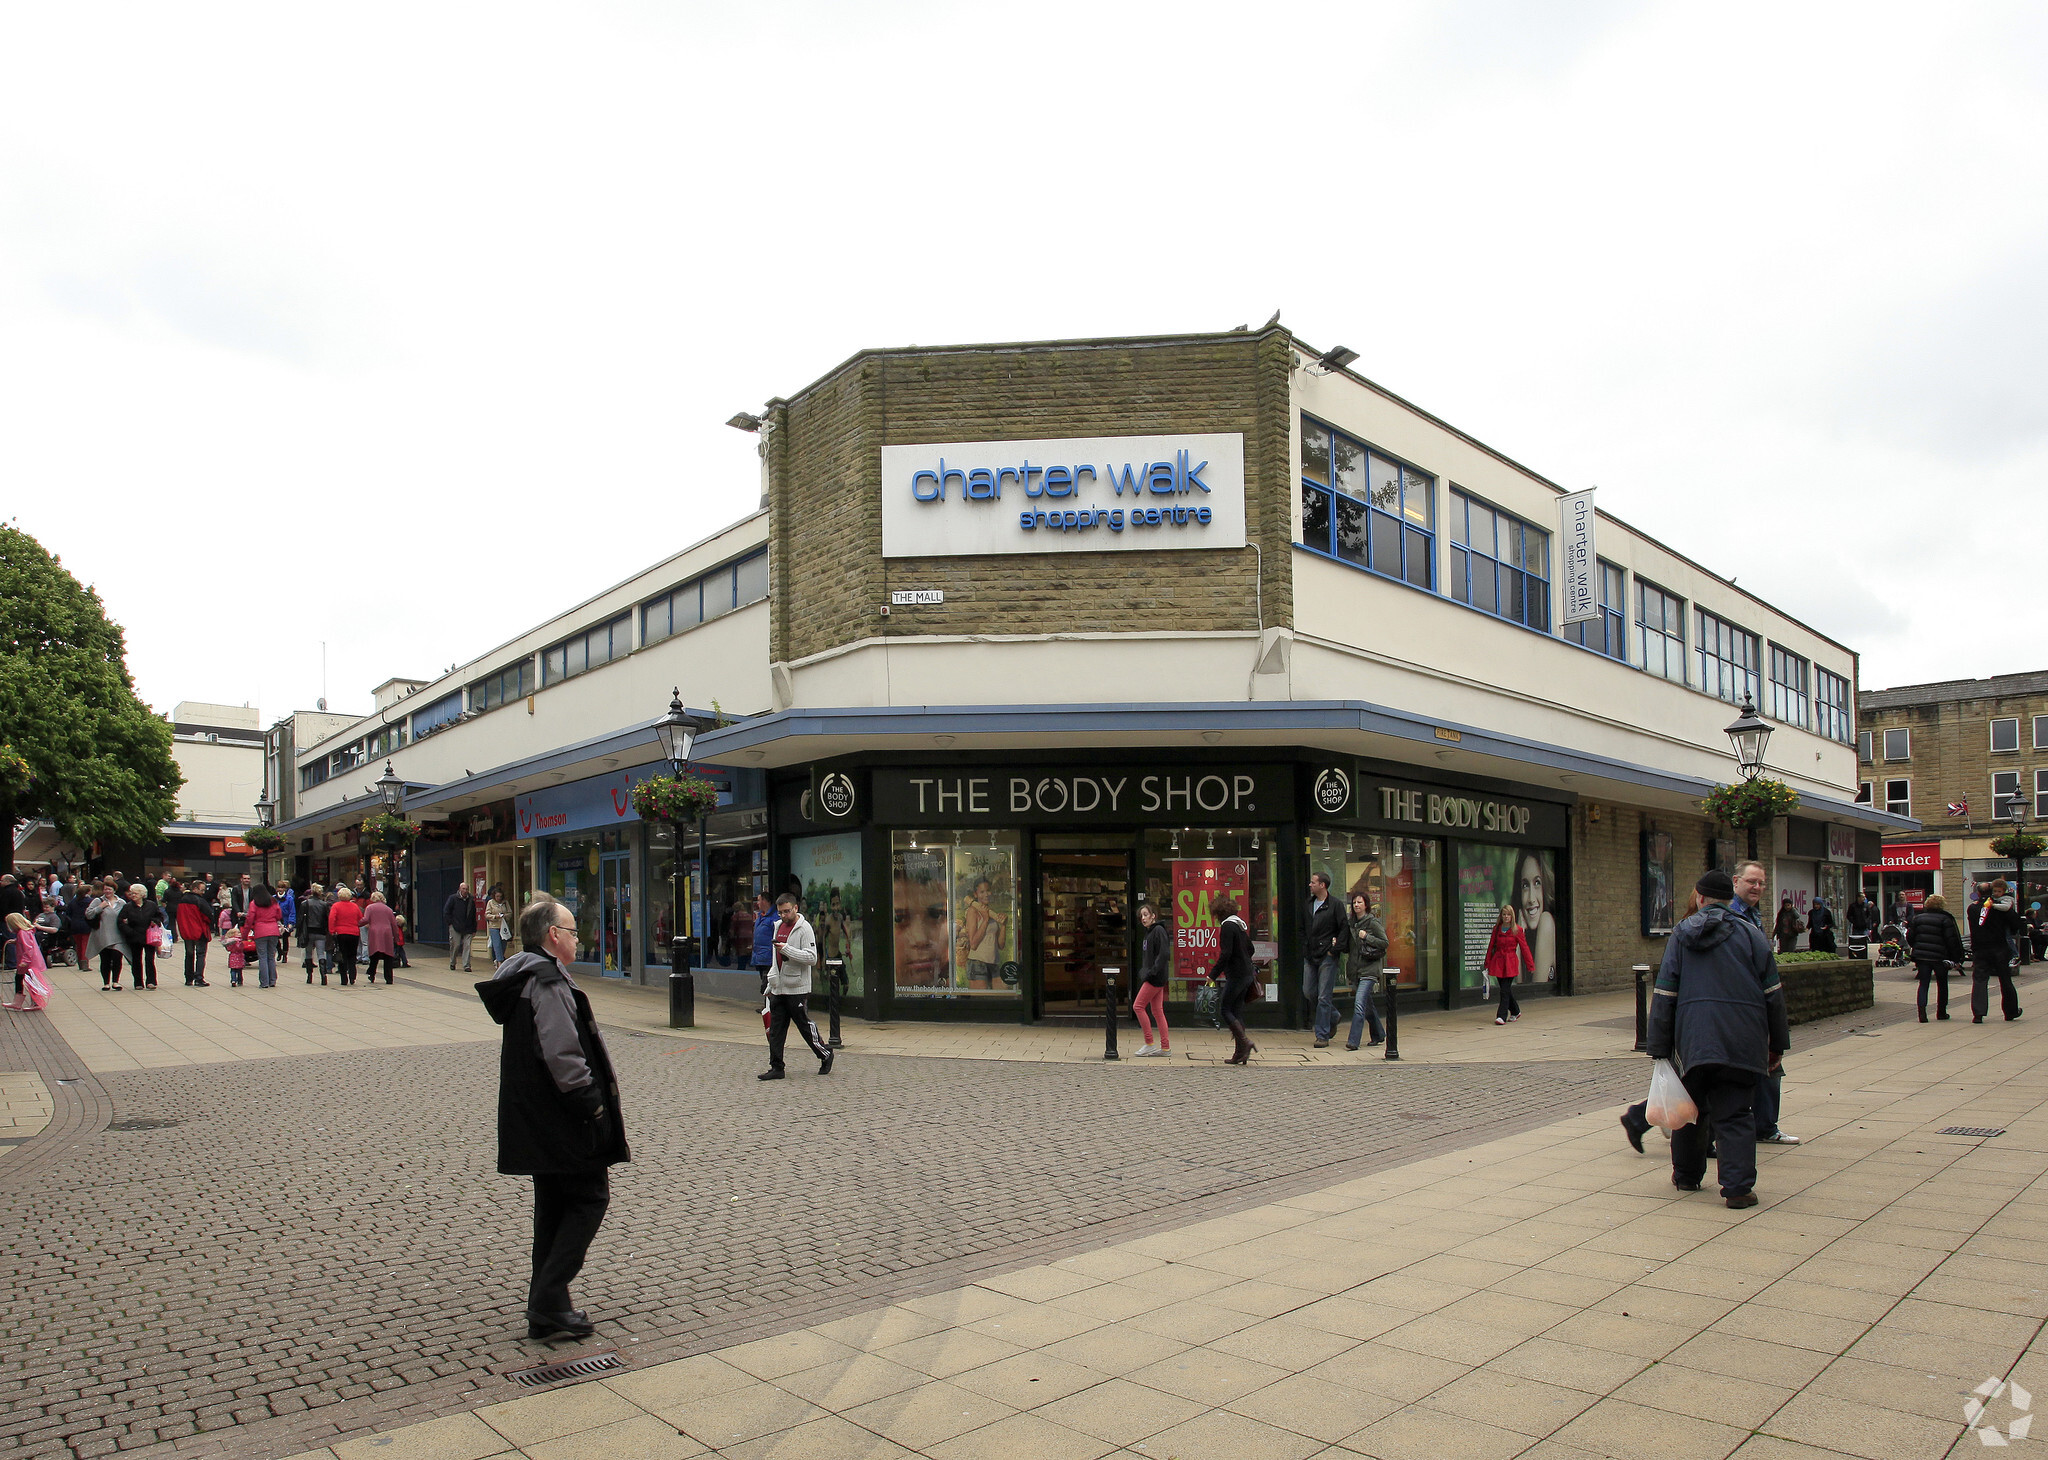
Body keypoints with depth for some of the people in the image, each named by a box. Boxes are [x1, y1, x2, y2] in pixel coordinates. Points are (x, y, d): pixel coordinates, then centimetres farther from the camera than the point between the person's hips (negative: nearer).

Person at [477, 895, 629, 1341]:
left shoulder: (523, 979, 13)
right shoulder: (548, 983, -20)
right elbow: (563, 1058, -26)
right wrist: (595, 1106, -17)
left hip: (535, 1122, 10)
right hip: (563, 1121, -10)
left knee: (553, 1207, 16)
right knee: (589, 1199, 0)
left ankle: (545, 1309, 21)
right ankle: (549, 1304, -2)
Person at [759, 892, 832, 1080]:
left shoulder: (804, 928, -9)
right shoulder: (778, 926, 15)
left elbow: (812, 958, -18)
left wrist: (787, 949, -24)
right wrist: (771, 982, 22)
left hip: (797, 988, -7)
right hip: (778, 988, 7)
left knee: (805, 1025, 0)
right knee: (775, 1029, 5)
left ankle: (825, 1056, 18)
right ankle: (776, 1068, 9)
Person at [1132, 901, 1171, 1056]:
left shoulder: (1159, 930, -12)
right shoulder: (1149, 932, 17)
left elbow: (1164, 954, -21)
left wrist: (1152, 972, -21)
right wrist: (1143, 971, 12)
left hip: (1156, 977, -10)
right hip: (1151, 977, 10)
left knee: (1138, 1006, -8)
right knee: (1157, 1011, 8)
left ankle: (1149, 1044, -4)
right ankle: (1165, 1047, 10)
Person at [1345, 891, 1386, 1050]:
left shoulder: (1373, 923, -6)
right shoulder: (1352, 923, 13)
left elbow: (1385, 943, -7)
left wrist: (1366, 937, -15)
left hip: (1370, 969, -7)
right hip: (1356, 970, 7)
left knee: (1359, 1003, -17)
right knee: (1367, 1005, 17)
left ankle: (1353, 1040, -20)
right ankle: (1377, 1035, 33)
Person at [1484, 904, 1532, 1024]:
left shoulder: (1517, 930, -2)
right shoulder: (1496, 929, 7)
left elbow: (1524, 948, -1)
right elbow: (1491, 946, 12)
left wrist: (1530, 965, -1)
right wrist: (1487, 964, 11)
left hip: (1510, 962, -4)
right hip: (1498, 961, 4)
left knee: (1505, 990, -10)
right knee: (1505, 989, 11)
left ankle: (1502, 1016, -9)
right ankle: (1515, 1011, 31)